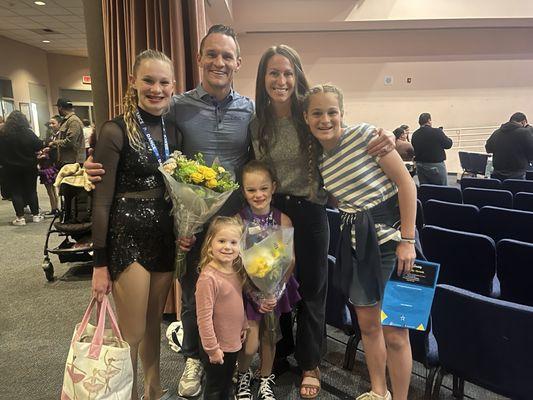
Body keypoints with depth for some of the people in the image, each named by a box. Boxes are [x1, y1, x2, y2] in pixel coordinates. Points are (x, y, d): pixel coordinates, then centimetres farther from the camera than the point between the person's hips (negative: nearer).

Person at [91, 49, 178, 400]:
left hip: (166, 236, 6)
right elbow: (102, 201, -10)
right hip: (127, 237, -5)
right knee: (133, 333, 4)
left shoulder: (173, 131, 7)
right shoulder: (116, 131, -10)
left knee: (154, 324, 19)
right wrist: (100, 263, -10)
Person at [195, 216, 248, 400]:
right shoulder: (208, 277, -27)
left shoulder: (237, 271, -3)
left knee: (226, 385, 26)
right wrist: (212, 348, -19)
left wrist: (243, 326, 15)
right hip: (217, 347, -7)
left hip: (234, 342, 7)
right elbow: (204, 317, -24)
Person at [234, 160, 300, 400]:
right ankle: (243, 376, 31)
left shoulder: (283, 221, -9)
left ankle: (266, 380, 39)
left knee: (268, 336, 15)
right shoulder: (238, 220, -14)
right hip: (247, 289, -2)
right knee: (251, 342, -1)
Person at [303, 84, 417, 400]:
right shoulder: (316, 159, 6)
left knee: (394, 330, 0)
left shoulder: (364, 134, -11)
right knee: (368, 322, 16)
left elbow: (406, 183, -11)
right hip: (356, 241, 6)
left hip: (391, 232, -5)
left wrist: (408, 240, -15)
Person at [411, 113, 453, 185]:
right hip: (436, 165, -5)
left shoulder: (414, 134, 0)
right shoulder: (437, 132, -14)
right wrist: (449, 140, 15)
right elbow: (448, 145, -5)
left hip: (420, 165, 5)